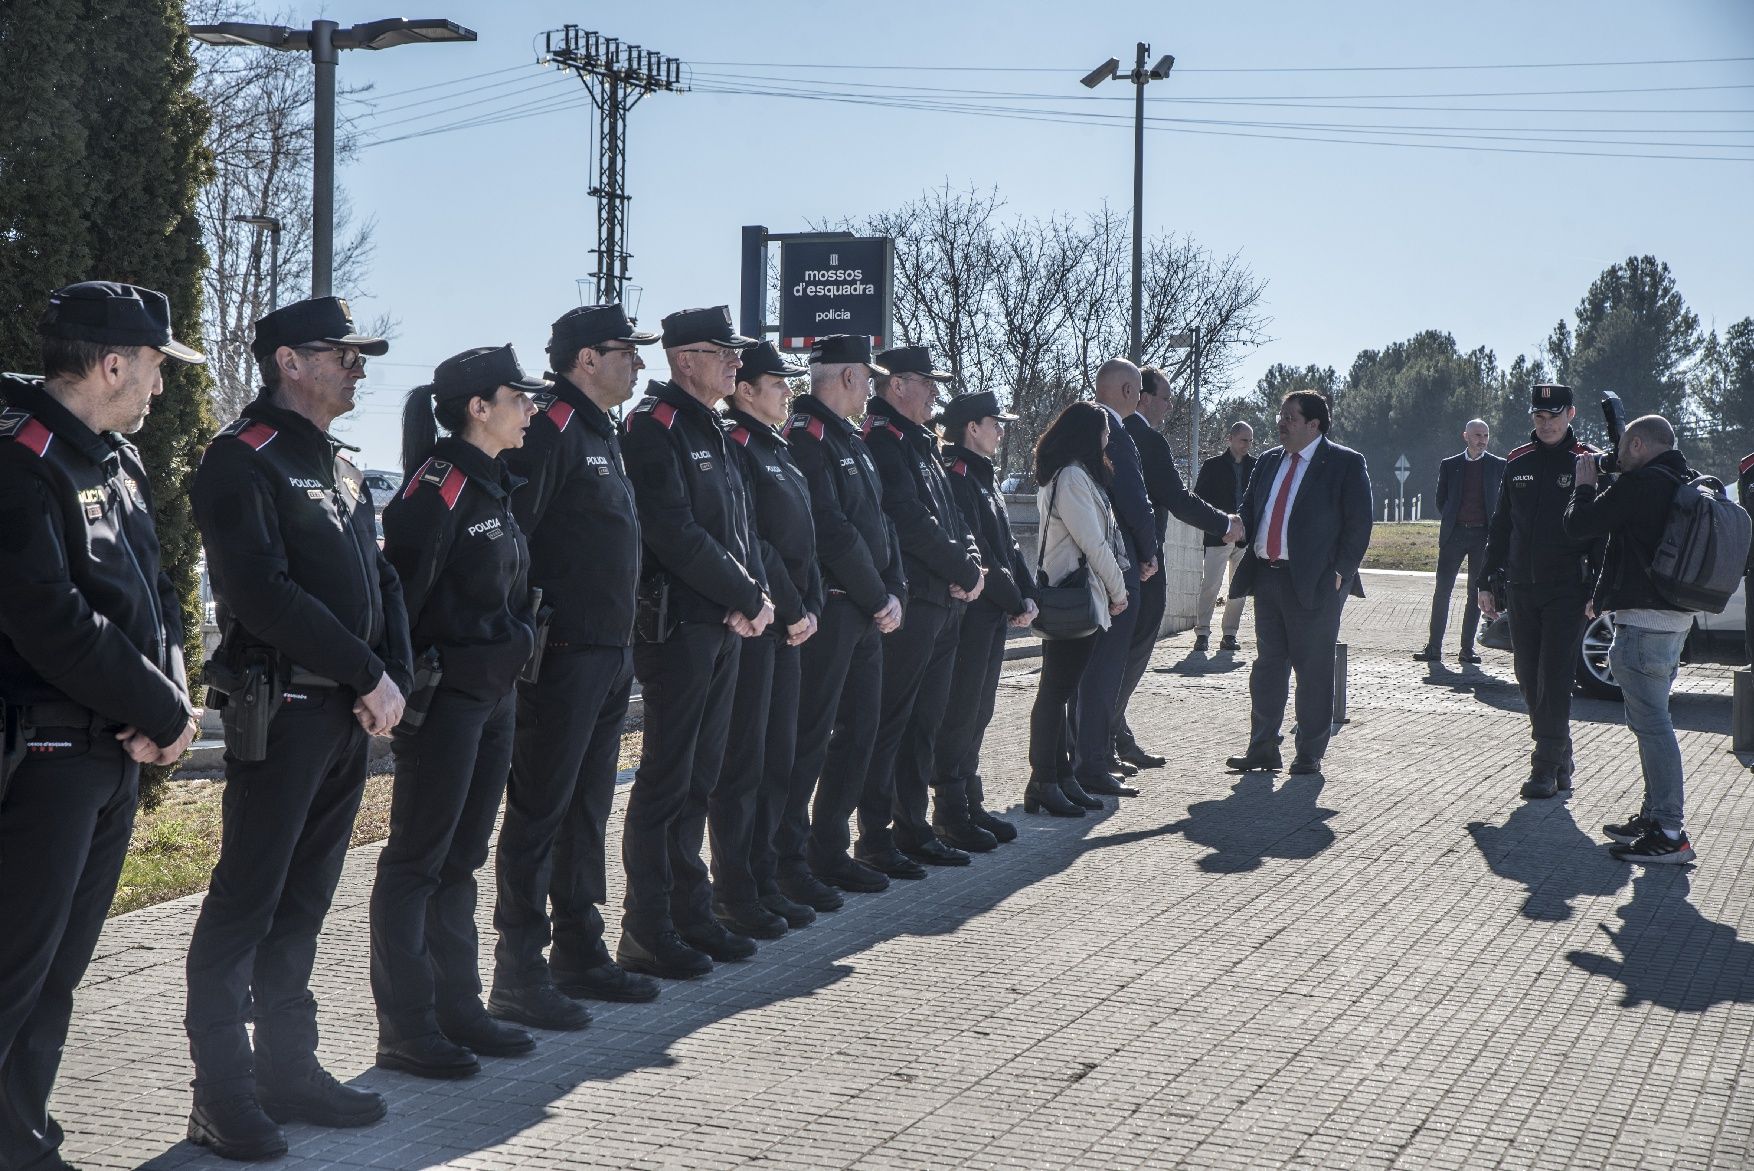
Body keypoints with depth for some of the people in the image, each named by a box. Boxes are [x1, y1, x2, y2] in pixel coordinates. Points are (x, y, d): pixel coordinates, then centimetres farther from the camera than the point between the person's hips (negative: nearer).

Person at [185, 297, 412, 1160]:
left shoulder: (340, 464, 17)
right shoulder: (242, 460, -9)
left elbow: (380, 579, 16)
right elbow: (266, 593, -19)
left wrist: (393, 676, -1)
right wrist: (368, 674, -17)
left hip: (351, 716, 8)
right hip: (280, 711, -8)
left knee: (304, 900, 13)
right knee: (246, 901, -4)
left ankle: (286, 1066, 22)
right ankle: (222, 1092, 2)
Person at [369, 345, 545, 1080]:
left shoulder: (493, 488, 14)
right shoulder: (436, 488, -15)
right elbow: (400, 588, -19)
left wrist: (516, 653, 17)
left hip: (494, 693, 9)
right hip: (444, 695, -9)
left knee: (461, 858, 15)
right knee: (417, 860, -2)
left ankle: (458, 1008, 23)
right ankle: (404, 1028, 4)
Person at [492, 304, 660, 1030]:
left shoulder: (601, 437, 19)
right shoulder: (547, 431, -12)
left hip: (610, 654, 10)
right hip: (564, 654, -10)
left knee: (587, 807, 15)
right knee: (539, 809, -4)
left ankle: (579, 952, 25)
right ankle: (518, 974, 1)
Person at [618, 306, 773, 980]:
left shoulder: (711, 432, 18)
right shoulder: (655, 427, -10)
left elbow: (738, 526, 15)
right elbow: (675, 534, -19)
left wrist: (753, 596, -3)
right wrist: (746, 598, -13)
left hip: (723, 627, 9)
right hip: (677, 626, -9)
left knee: (699, 775, 13)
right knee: (667, 778, -5)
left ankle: (689, 915, 22)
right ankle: (647, 931, 1)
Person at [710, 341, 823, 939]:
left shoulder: (778, 450, 18)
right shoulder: (734, 446, -11)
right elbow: (748, 542, -18)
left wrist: (811, 606, 4)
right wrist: (790, 608, -13)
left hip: (787, 625, 9)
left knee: (780, 758, 12)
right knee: (743, 761, -4)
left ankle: (763, 882, 20)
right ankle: (734, 895, 3)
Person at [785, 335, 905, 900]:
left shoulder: (850, 441, 18)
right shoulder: (806, 437, -12)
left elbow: (880, 520, 16)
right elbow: (831, 531, -19)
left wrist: (893, 592, 1)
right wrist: (877, 598, -12)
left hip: (867, 615, 10)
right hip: (829, 611, -10)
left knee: (858, 733, 13)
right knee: (810, 737, -5)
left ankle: (830, 851, 22)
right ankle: (788, 861, 1)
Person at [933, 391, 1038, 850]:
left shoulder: (983, 479, 18)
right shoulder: (955, 476, -13)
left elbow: (1007, 545, 17)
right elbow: (975, 551, -18)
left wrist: (1027, 595, 4)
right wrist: (1013, 600, -12)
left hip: (994, 613, 10)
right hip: (970, 610, -10)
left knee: (978, 712, 13)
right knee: (960, 712, -4)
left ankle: (970, 803, 21)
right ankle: (950, 813, 1)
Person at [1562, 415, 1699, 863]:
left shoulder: (1639, 482, -14)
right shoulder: (1683, 484, 17)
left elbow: (1579, 525, -12)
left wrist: (1585, 486, 6)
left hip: (1644, 618, -10)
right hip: (1676, 615, 10)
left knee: (1651, 722, -10)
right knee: (1651, 719, 18)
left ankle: (1670, 834, -11)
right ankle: (1655, 816, 24)